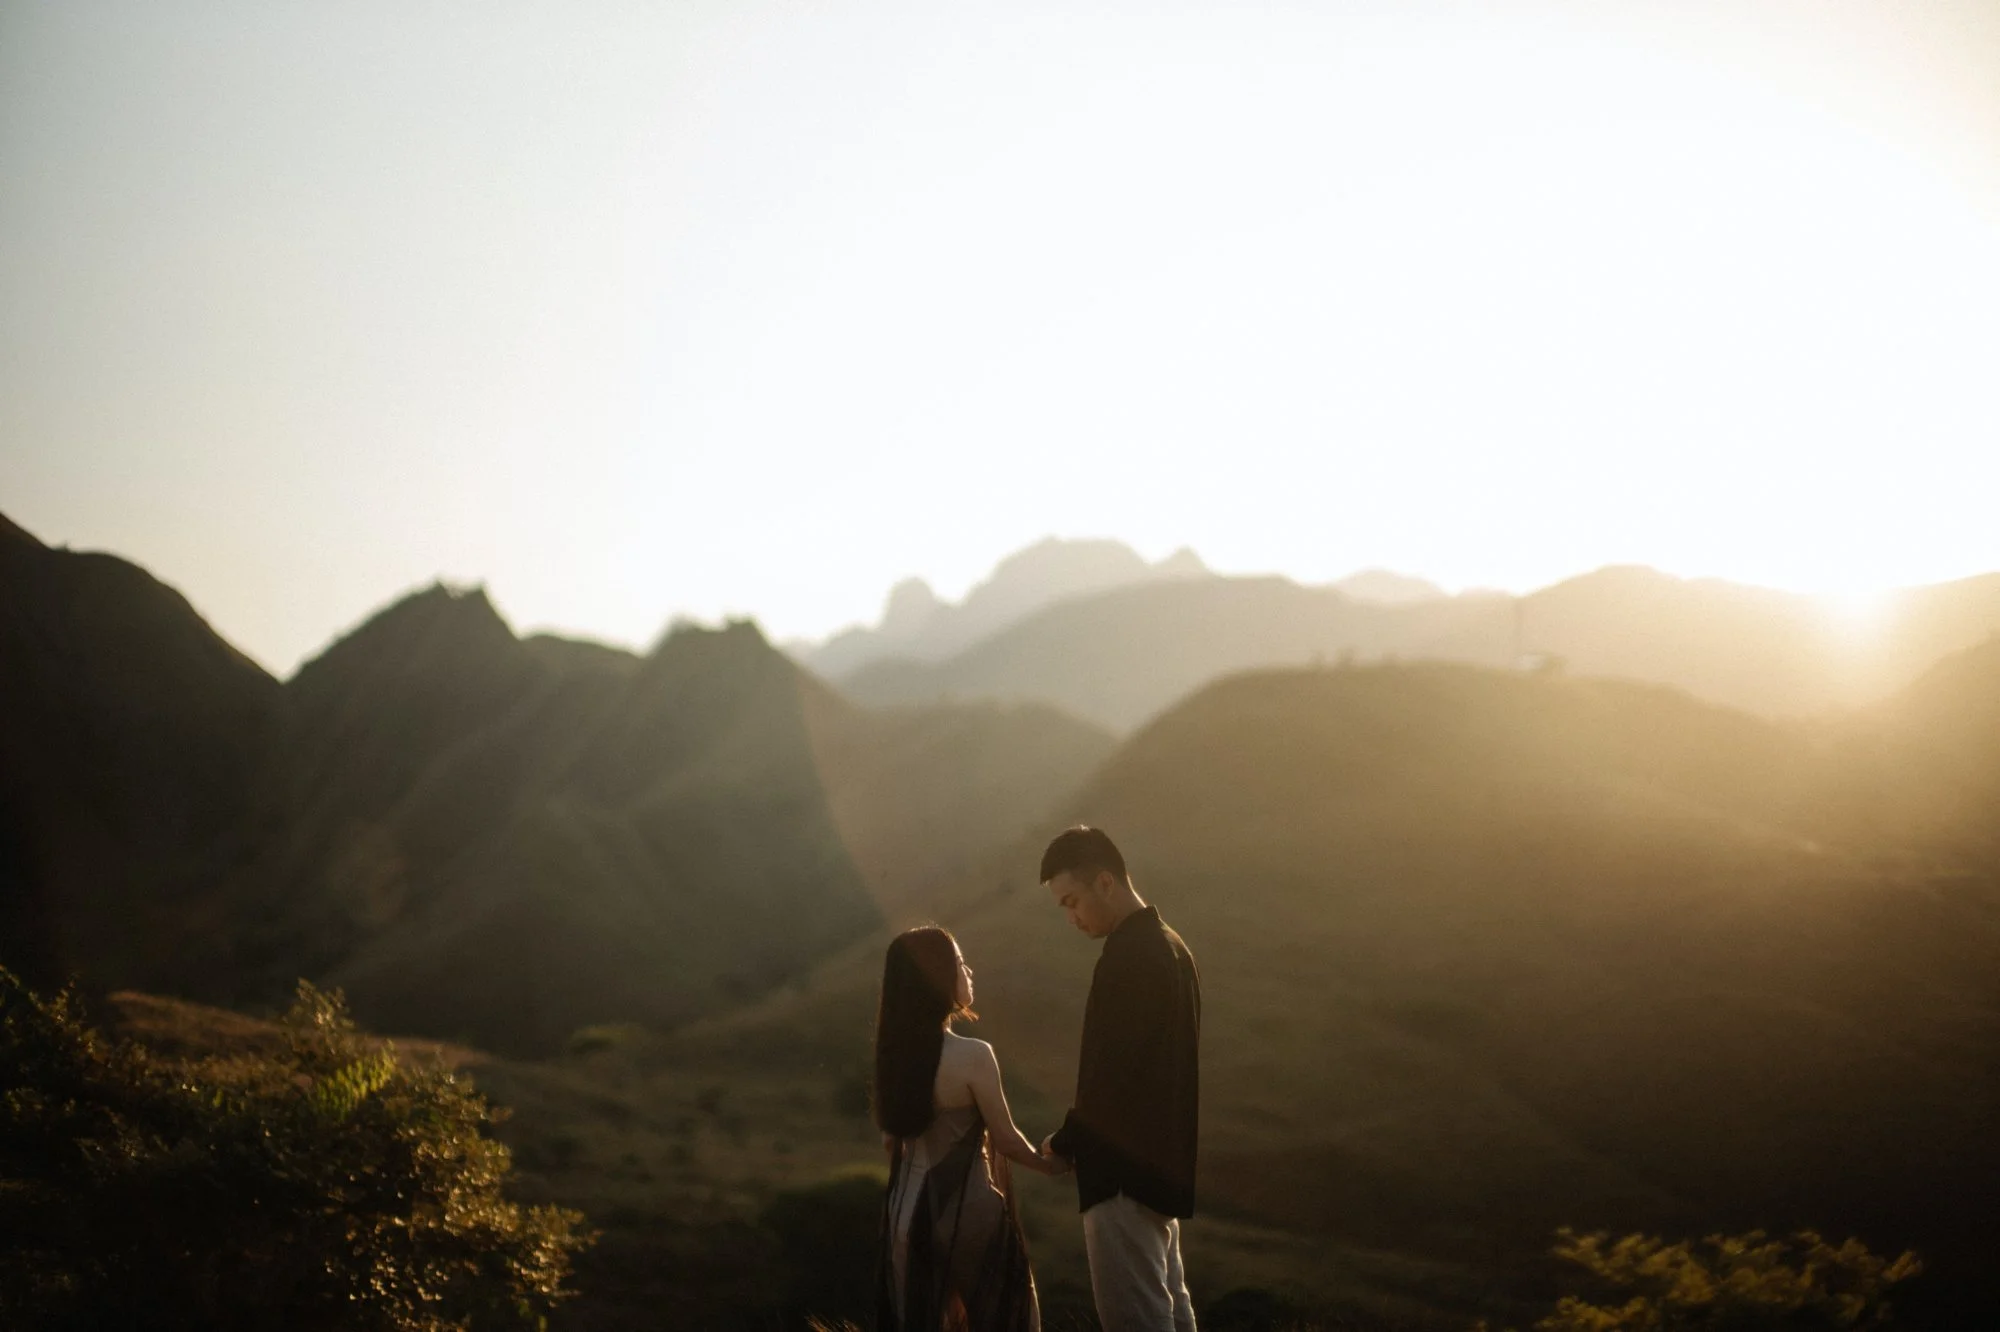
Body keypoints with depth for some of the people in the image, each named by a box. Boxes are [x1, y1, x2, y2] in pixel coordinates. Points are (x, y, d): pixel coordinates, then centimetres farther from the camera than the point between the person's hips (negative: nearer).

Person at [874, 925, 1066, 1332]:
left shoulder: (894, 1051, 0)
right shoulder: (972, 1055, -19)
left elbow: (890, 1135, 9)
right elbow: (1005, 1139, -10)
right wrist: (1049, 1164, 8)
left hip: (906, 1210, 6)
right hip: (966, 1209, -6)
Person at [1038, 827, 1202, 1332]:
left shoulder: (1129, 958, -18)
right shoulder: (1168, 945, 13)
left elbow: (1111, 1072, -21)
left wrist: (1065, 1141, -6)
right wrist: (1079, 1137, 15)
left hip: (1125, 1167, -10)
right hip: (1158, 1158, 10)